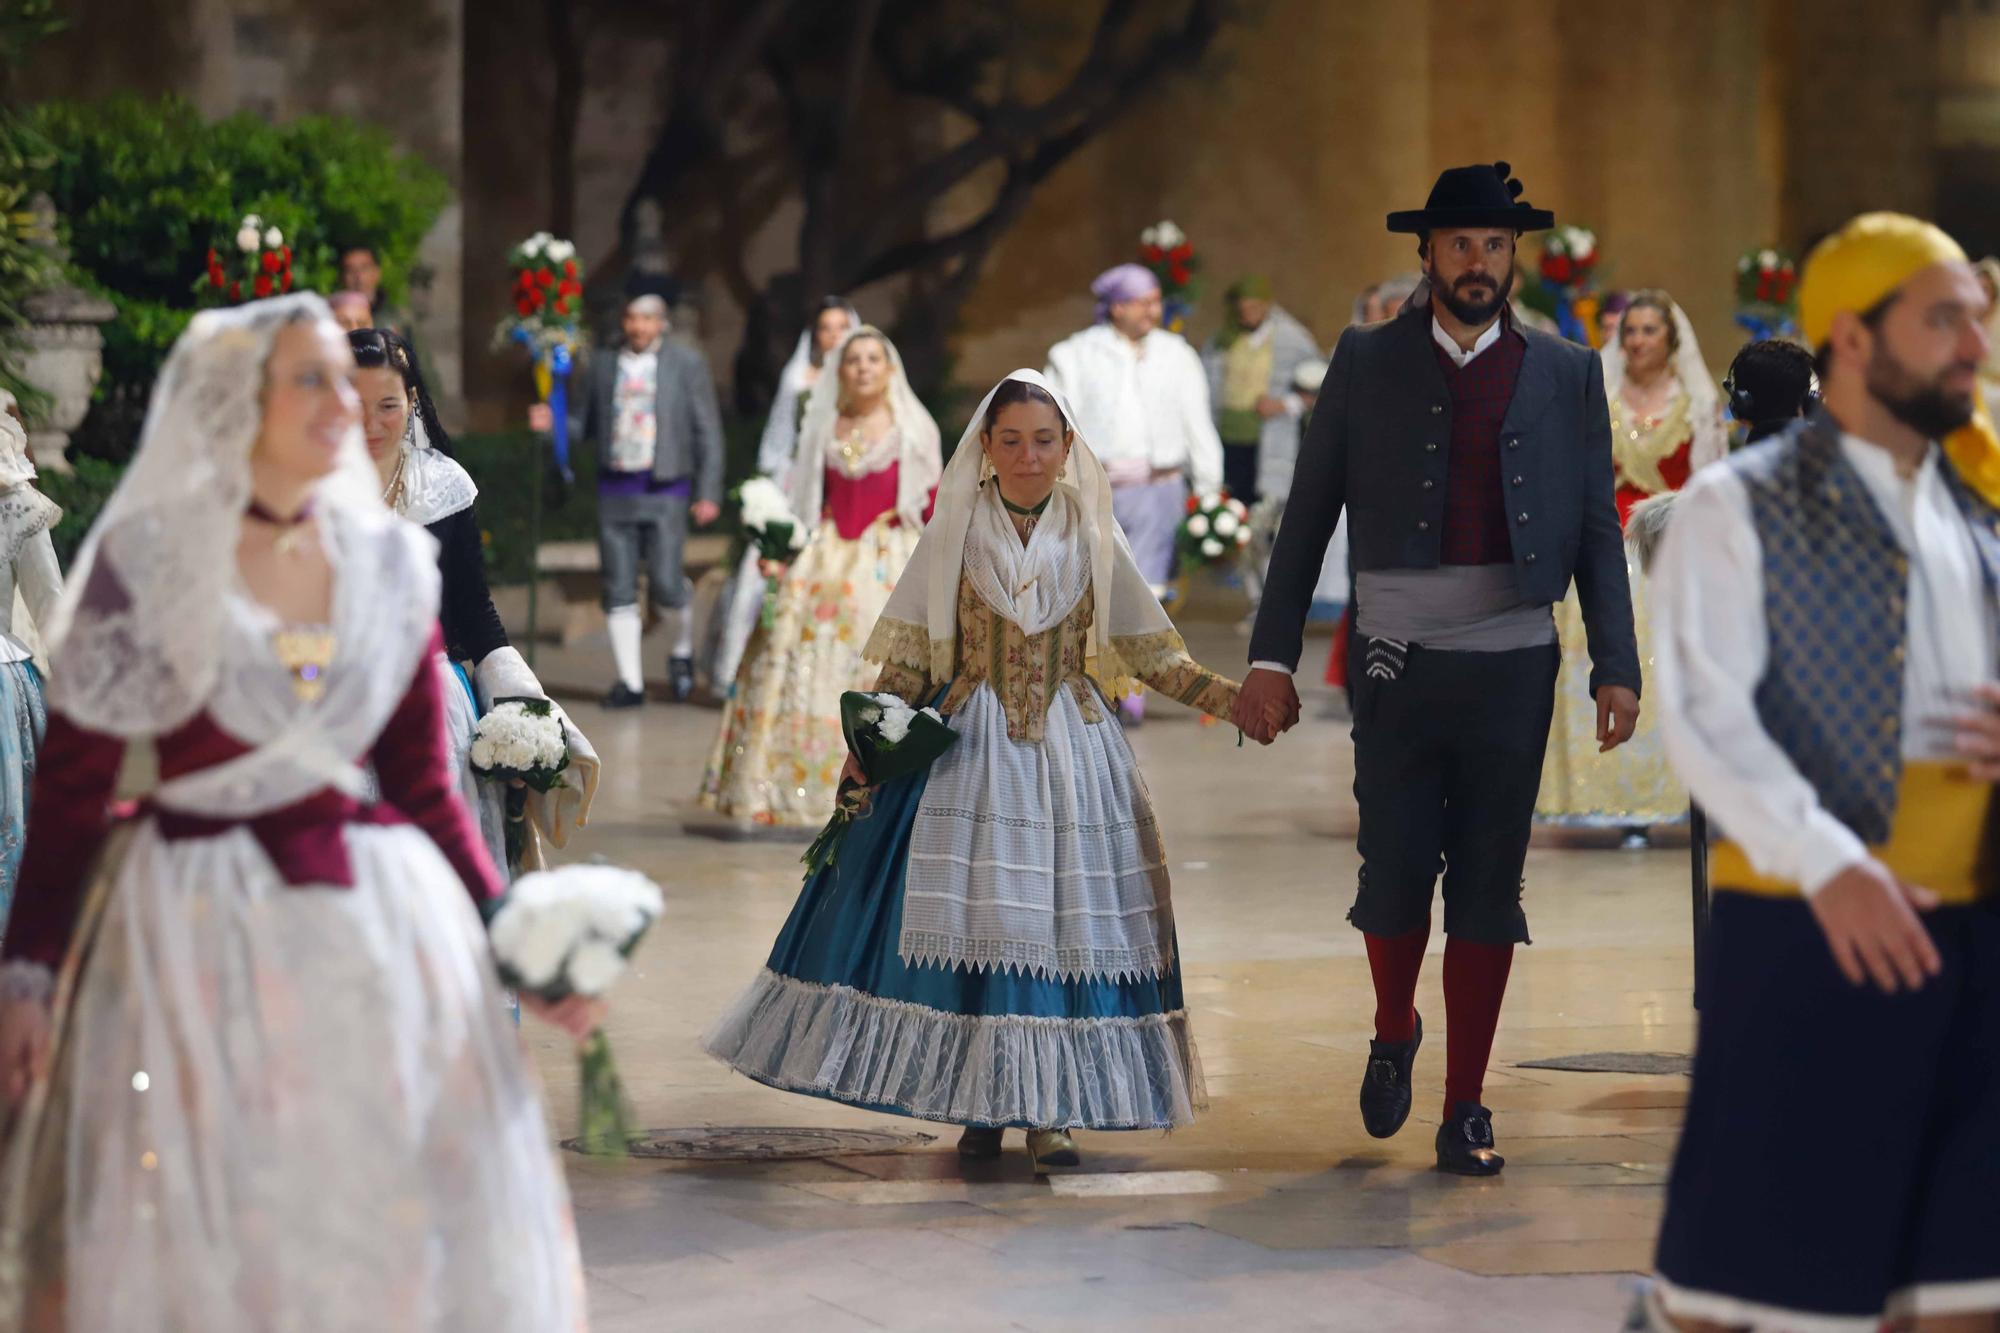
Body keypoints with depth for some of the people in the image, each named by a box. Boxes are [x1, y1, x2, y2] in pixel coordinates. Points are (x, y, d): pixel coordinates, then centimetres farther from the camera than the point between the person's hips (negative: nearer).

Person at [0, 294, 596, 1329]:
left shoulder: (389, 563, 6)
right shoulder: (147, 560, -5)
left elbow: (425, 788, 10)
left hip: (374, 930, 4)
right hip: (197, 934, -4)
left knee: (394, 1244, 6)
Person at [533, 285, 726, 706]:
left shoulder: (687, 363, 3)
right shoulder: (603, 365, 10)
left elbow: (708, 431, 2)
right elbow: (588, 427, 16)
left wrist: (709, 493, -3)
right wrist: (554, 422, -6)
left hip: (664, 489, -3)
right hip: (615, 490, 3)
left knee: (665, 584, -9)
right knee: (619, 589, 2)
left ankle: (681, 651, 20)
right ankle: (630, 681, 8)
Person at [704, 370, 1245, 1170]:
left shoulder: (1092, 539, 5)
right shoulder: (955, 534, 2)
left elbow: (1148, 651, 7)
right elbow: (910, 654, 2)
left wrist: (1228, 698, -5)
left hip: (1069, 748, 1)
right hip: (968, 747, -1)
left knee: (1066, 916, -3)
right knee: (967, 914, -5)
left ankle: (1048, 1110, 2)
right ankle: (977, 1104, 4)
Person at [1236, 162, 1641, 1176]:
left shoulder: (1565, 376, 7)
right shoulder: (1367, 365, 4)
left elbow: (1598, 532, 7)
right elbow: (1308, 517, 6)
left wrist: (1616, 667, -1)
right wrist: (1272, 656, 0)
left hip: (1512, 669, 1)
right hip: (1396, 666, -1)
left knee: (1488, 891, 2)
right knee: (1395, 875, -2)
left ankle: (1464, 1110, 10)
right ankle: (1393, 1035, 28)